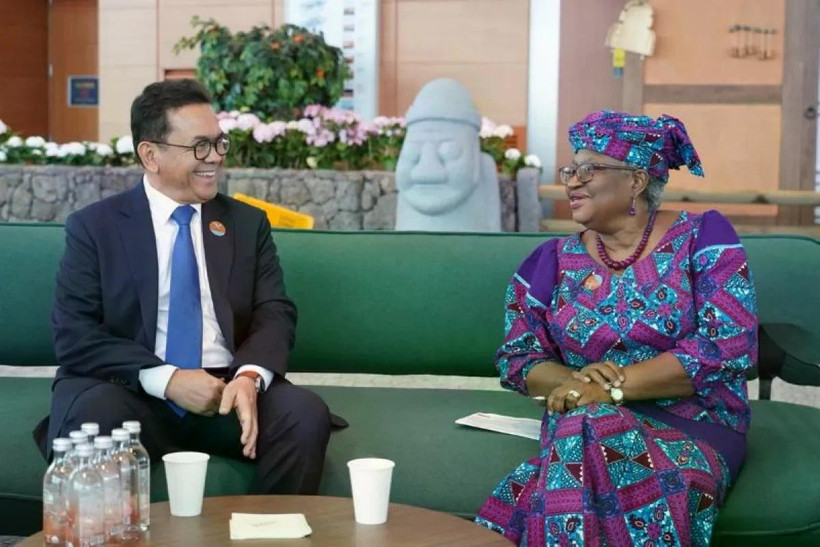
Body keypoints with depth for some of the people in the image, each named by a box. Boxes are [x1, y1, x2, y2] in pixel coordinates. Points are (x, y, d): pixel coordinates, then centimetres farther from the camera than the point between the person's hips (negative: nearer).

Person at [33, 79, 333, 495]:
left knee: (306, 415, -26)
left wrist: (250, 376, -19)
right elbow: (74, 335, -5)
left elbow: (274, 314, 4)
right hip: (135, 393, -2)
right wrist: (166, 379, -19)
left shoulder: (248, 223, 14)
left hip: (227, 389, 3)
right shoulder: (93, 226, 4)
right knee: (91, 417, -34)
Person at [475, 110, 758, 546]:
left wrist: (614, 386, -19)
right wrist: (573, 381, -15)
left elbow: (728, 347, -11)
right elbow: (517, 358, 9)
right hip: (582, 429, 3)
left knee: (589, 432, -33)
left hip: (695, 427, -3)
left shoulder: (701, 239, -1)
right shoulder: (555, 261, 9)